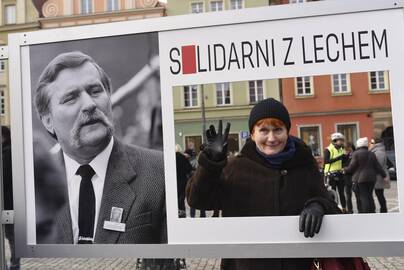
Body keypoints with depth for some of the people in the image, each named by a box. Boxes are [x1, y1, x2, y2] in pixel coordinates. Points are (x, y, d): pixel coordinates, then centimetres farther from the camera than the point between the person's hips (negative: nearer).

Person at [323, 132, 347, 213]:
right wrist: (338, 157, -27)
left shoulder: (341, 149, 12)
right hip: (331, 174, -6)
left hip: (340, 173, 6)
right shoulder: (328, 150, -9)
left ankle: (344, 209, 19)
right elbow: (326, 161, -22)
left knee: (342, 192, 11)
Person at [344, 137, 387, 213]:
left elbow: (352, 167, -8)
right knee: (370, 195, 14)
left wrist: (345, 170, 9)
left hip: (360, 178, -6)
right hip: (371, 178, 6)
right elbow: (378, 166, 9)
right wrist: (384, 175, 16)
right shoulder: (372, 154, 10)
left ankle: (366, 212, -6)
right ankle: (372, 212, 16)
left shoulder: (356, 154, -8)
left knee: (363, 197, -3)